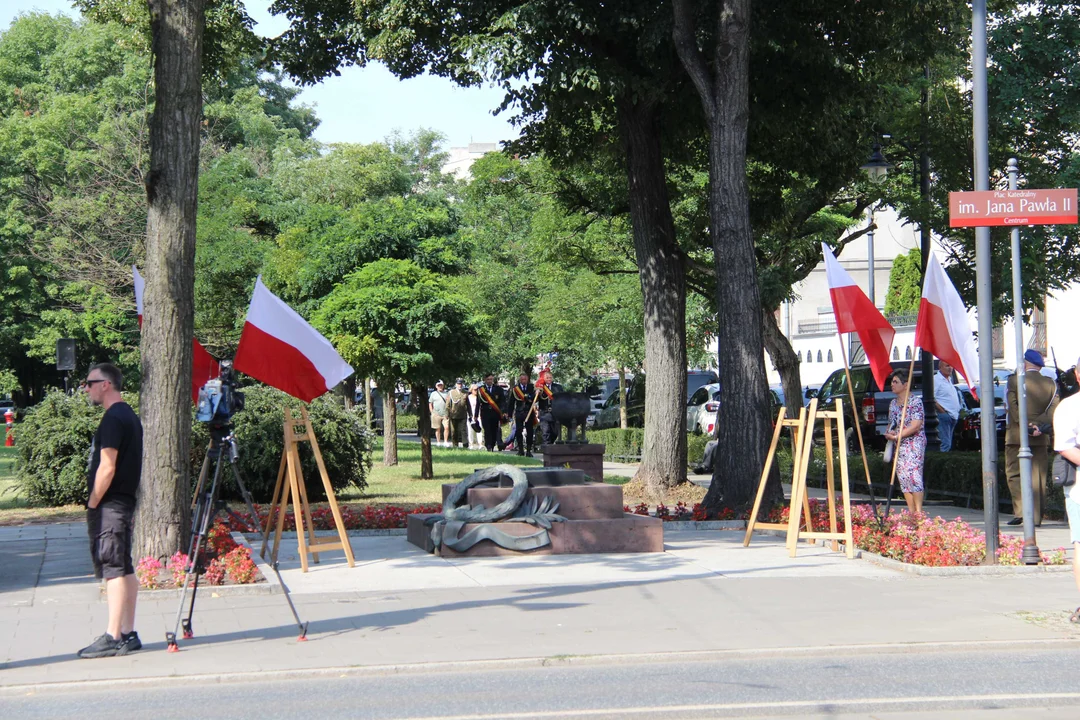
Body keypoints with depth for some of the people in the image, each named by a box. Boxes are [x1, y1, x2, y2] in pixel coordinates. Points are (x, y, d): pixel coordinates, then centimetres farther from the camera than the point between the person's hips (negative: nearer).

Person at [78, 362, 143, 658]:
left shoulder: (112, 419, -15)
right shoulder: (131, 416, 16)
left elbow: (107, 468, -20)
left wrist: (92, 504, -12)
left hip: (109, 504, -10)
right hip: (125, 502, 10)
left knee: (113, 569, -8)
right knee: (125, 569, 10)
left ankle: (114, 638, -7)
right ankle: (128, 634, 14)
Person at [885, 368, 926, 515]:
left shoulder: (915, 401, -9)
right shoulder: (893, 403, 15)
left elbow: (916, 425, -16)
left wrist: (897, 436, -18)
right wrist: (889, 434, 0)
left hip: (914, 444, -8)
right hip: (899, 447, 8)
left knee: (913, 476, -13)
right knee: (903, 478, 6)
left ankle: (918, 512, -10)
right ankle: (911, 512, 11)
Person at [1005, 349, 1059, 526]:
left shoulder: (1013, 381, -5)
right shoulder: (1051, 384, 5)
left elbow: (1013, 408, -13)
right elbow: (1053, 409, -5)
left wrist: (1026, 425, -11)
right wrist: (1038, 424, -11)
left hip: (1016, 436, -3)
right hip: (1040, 438, 3)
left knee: (1014, 473, 3)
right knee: (1037, 477, 8)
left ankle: (1020, 511, -13)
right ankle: (1036, 516, 8)